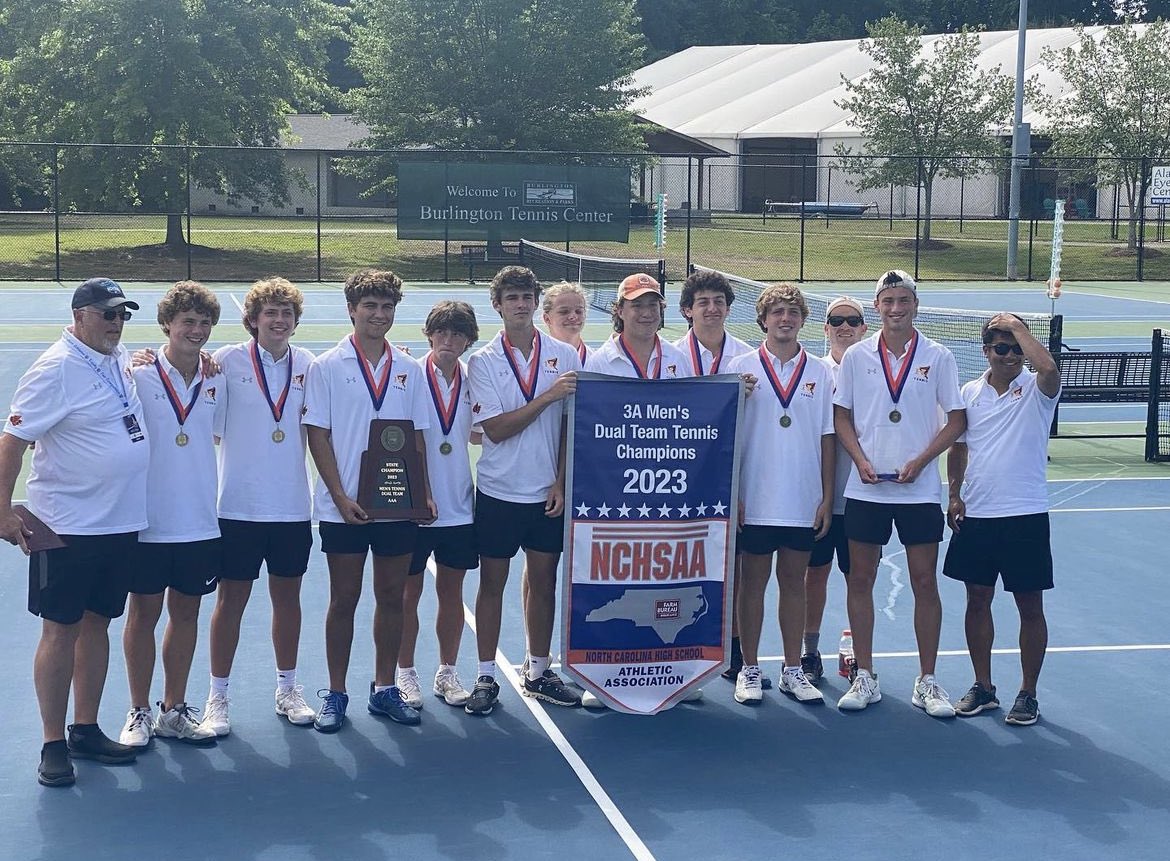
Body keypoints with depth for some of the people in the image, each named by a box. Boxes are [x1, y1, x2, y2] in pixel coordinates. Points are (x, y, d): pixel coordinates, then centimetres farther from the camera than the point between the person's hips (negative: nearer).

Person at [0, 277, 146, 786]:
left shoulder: (121, 362, 8)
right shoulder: (56, 369, -13)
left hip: (121, 524, 7)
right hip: (68, 528, -7)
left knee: (97, 624, 13)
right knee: (60, 630, 1)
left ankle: (86, 732, 24)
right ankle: (53, 745, 9)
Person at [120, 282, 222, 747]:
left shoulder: (214, 380, 4)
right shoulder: (139, 376, -7)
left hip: (199, 522, 4)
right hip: (147, 521, -4)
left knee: (186, 612, 12)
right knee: (143, 613, 6)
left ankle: (174, 710, 24)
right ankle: (139, 713, 19)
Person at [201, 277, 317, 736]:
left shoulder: (306, 364, 4)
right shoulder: (228, 361, -5)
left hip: (293, 505, 3)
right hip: (239, 505, -3)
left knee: (287, 596, 12)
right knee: (231, 599, 4)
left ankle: (287, 689, 26)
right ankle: (218, 696, 15)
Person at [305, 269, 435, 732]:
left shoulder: (408, 369, 8)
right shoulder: (326, 367, -2)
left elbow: (416, 437, 11)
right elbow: (317, 436, -5)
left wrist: (425, 493, 1)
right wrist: (340, 497, -12)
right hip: (344, 508, -3)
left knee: (392, 597, 9)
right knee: (344, 600, 4)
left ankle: (384, 689, 22)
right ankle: (335, 695, 15)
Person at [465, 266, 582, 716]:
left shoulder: (564, 355, 1)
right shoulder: (483, 361, -4)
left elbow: (571, 425, 3)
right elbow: (495, 430, -12)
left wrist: (560, 482, -4)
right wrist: (547, 397, -19)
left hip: (549, 492, 2)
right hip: (499, 492, -2)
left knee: (544, 581, 9)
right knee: (492, 582, 5)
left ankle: (538, 673, 22)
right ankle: (486, 679, 13)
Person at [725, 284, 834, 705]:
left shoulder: (820, 373, 6)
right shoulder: (741, 367, 0)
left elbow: (827, 439, 6)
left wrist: (827, 498, 2)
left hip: (804, 503, 2)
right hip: (754, 500, -2)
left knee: (794, 582, 9)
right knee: (753, 580, 5)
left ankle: (793, 670, 17)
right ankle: (749, 669, 14)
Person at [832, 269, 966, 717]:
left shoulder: (938, 357, 1)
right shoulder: (856, 356, 4)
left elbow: (957, 420, 1)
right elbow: (841, 416, 7)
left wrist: (920, 461, -11)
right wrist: (861, 459, -8)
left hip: (919, 490, -1)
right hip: (865, 489, 1)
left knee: (925, 583, 2)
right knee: (860, 580, 4)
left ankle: (927, 681, 12)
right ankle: (865, 677, 14)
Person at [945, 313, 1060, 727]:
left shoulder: (1036, 389, -6)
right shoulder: (970, 392, 6)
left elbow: (1049, 368, -30)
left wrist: (1017, 326, -20)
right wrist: (955, 494, 5)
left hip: (1025, 516, -4)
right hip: (975, 514, 4)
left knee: (1030, 607, 4)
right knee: (977, 601, 11)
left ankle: (1028, 694, 15)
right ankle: (982, 687, 23)